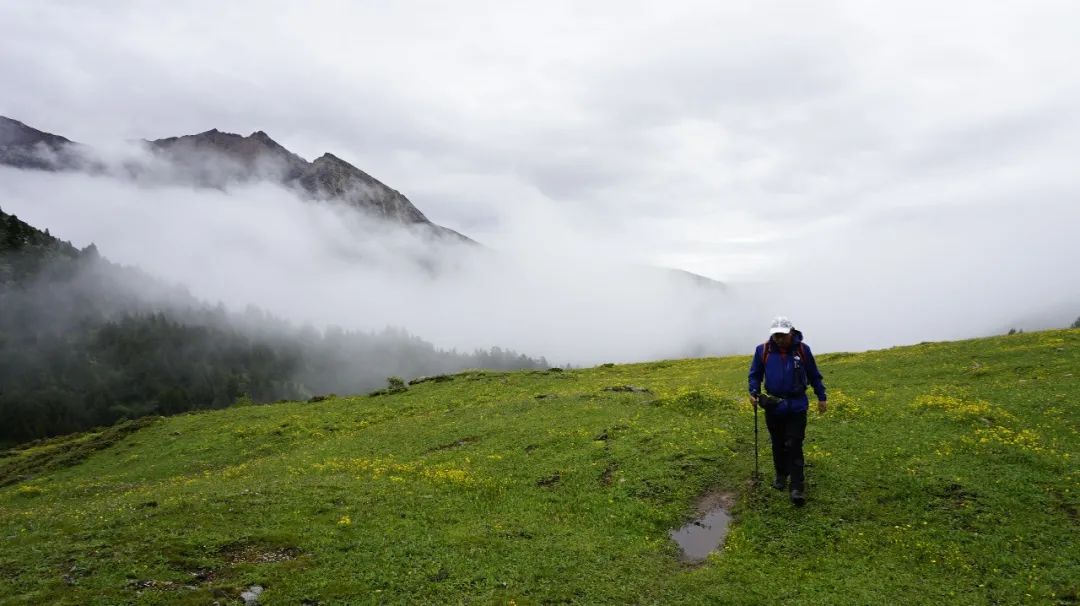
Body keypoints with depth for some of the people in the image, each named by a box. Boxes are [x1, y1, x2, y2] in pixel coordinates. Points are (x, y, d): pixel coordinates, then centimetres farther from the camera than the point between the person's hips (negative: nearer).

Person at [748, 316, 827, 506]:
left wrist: (821, 397, 10)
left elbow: (814, 375, 7)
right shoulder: (763, 350, -6)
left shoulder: (802, 349, -6)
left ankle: (798, 487, -3)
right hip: (773, 406, 2)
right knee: (778, 444, 16)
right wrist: (754, 392, -9)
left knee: (793, 447, -6)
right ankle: (781, 475, 35)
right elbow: (755, 374, 7)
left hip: (796, 407, -2)